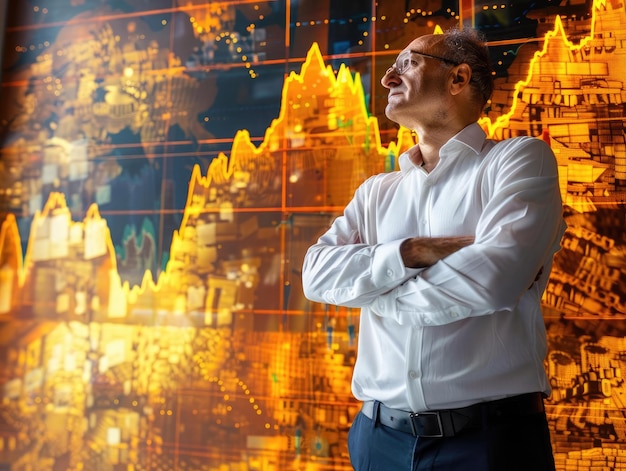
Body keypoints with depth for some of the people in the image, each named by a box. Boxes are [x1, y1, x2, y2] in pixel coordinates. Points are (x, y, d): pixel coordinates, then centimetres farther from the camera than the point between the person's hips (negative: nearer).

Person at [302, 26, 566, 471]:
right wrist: (414, 251, -17)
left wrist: (370, 289, -6)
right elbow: (316, 274, -3)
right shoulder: (376, 191, 10)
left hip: (490, 432, -4)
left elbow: (493, 278, -19)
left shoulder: (520, 158, -4)